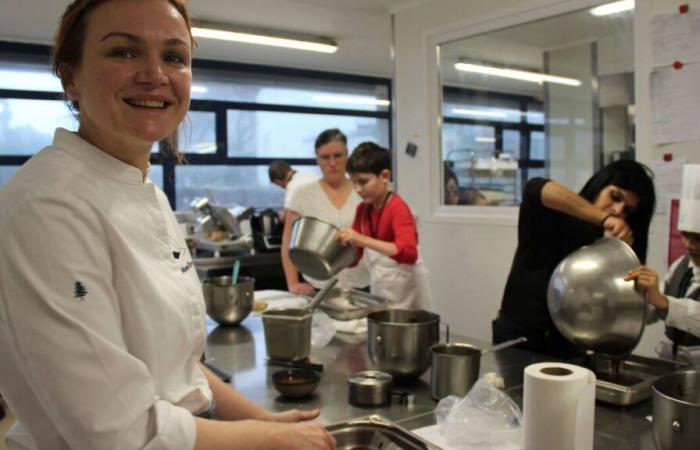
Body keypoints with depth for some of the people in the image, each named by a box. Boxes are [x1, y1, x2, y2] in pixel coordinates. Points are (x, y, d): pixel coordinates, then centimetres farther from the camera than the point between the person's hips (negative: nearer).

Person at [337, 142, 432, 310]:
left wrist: (363, 240, -42)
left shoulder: (398, 208, -19)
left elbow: (409, 253, -34)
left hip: (404, 288, -6)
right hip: (378, 289, 6)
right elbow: (353, 257, 7)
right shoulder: (362, 209, 2)